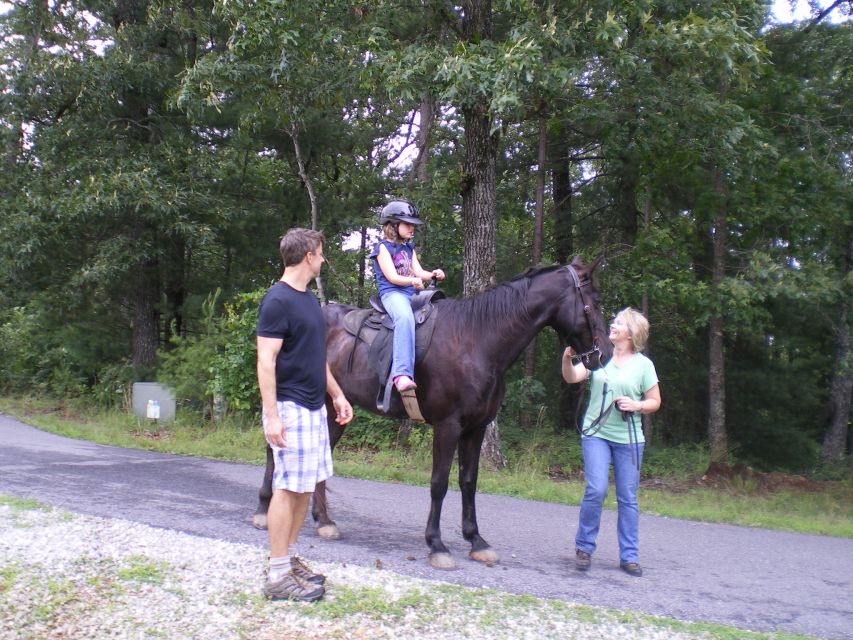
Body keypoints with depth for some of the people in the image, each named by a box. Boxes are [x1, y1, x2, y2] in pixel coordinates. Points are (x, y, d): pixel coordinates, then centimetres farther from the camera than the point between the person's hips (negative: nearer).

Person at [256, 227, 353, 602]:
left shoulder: (307, 298, 14)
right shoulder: (278, 301, -14)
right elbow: (266, 362, -18)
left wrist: (337, 395, 20)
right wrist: (271, 415, -23)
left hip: (314, 407, 9)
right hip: (291, 409, -9)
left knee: (305, 486, 13)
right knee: (289, 487, -4)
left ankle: (289, 559, 24)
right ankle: (278, 576, 5)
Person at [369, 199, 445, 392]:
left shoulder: (409, 249, 22)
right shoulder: (384, 247, 0)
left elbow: (419, 273, 11)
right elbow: (392, 277, -11)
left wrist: (433, 274, -10)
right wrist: (412, 281, -28)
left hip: (412, 294, 9)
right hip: (392, 293, -9)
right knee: (405, 317, -38)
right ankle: (402, 374, -50)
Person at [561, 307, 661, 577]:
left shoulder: (643, 364, 1)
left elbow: (655, 402, 5)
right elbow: (572, 377, -9)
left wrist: (636, 405, -15)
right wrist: (567, 359, -29)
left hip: (628, 438, 1)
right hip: (596, 434, 0)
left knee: (628, 498, 7)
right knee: (596, 489, -12)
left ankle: (629, 555, 19)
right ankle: (584, 546, 7)